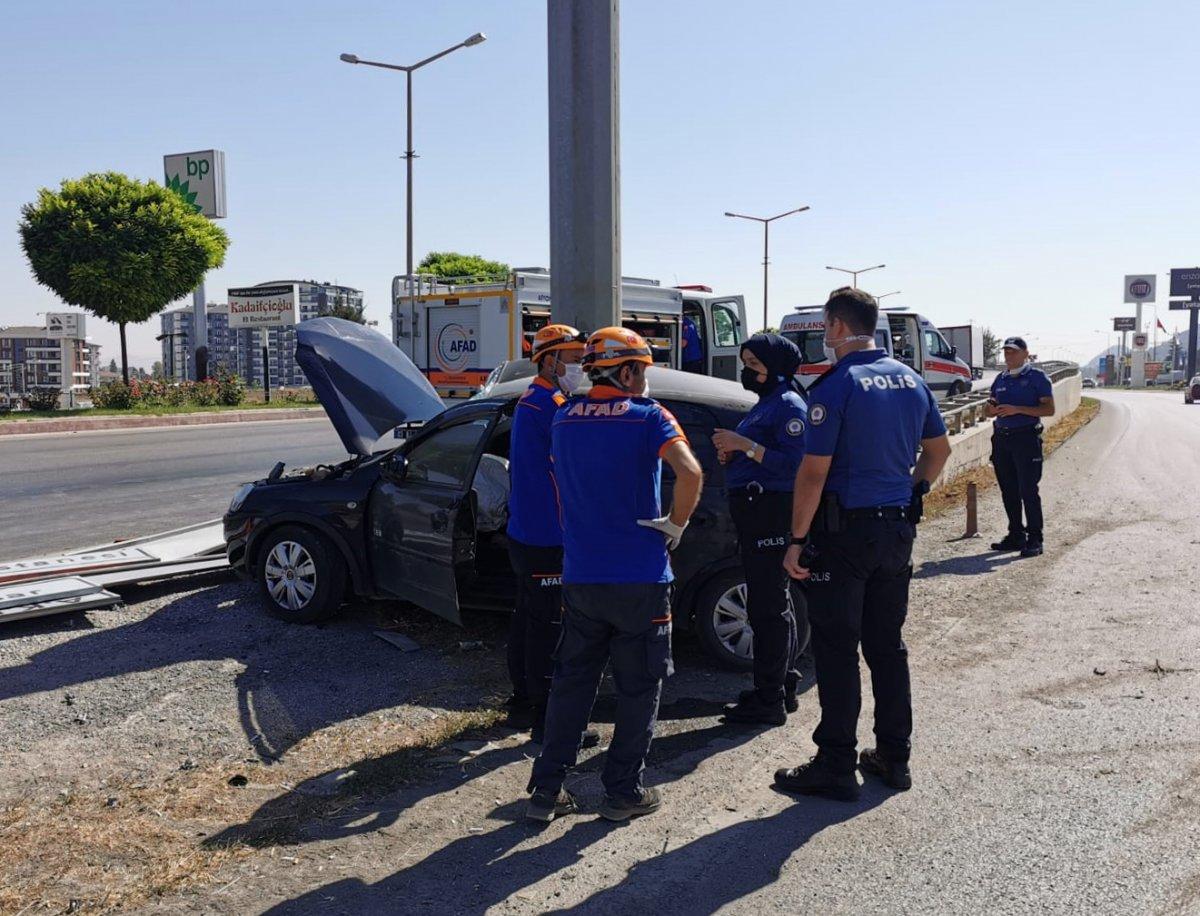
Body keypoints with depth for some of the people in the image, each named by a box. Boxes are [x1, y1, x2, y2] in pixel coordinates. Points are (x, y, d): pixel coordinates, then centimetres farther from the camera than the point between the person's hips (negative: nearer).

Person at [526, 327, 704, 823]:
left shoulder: (564, 418, 7)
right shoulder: (648, 415, -9)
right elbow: (690, 473, -24)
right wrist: (675, 526, -9)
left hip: (579, 576, 5)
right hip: (640, 577, -4)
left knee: (571, 682, 14)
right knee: (638, 687, 10)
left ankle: (546, 790, 16)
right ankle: (623, 792, 17)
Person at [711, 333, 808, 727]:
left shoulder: (789, 406, -10)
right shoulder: (764, 404, 20)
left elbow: (791, 461, -21)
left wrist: (744, 444, -21)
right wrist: (731, 455, 8)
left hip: (772, 514, -11)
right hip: (756, 513, 11)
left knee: (768, 607, -7)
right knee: (775, 604, 16)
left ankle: (769, 701, -1)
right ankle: (783, 687, 27)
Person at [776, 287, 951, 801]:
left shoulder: (836, 386, -14)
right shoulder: (910, 380, 9)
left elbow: (814, 471, -18)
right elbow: (939, 449, 19)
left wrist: (797, 540, -12)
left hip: (844, 532, -7)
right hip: (897, 531, 7)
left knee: (836, 651, 1)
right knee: (887, 645, 16)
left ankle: (836, 767, 7)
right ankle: (893, 756, 24)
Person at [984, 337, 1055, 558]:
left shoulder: (1037, 377, -1)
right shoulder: (1001, 379, 16)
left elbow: (1049, 409, -8)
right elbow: (989, 409, 22)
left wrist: (1017, 409, -18)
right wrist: (991, 409, -3)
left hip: (1026, 438, -6)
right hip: (1001, 438, 6)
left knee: (1028, 490, -8)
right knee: (1008, 491, 9)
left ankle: (1034, 539, -3)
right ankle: (1016, 535, 18)